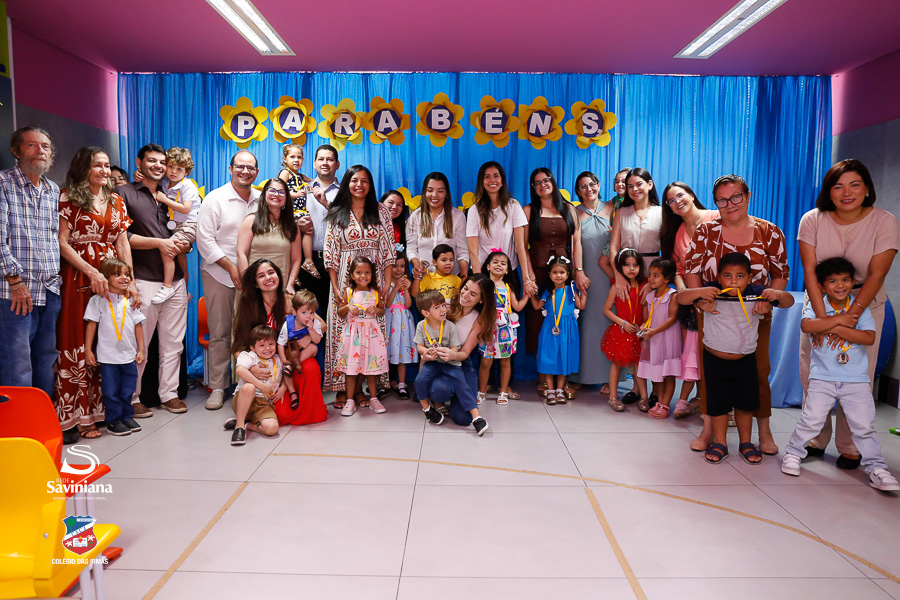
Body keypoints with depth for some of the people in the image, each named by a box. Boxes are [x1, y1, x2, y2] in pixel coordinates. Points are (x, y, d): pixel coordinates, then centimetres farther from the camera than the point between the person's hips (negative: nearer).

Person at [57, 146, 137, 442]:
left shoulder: (116, 201, 15)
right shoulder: (69, 198, 1)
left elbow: (123, 243, 10)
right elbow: (62, 243, -6)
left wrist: (130, 282, 2)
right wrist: (92, 272, -17)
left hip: (112, 276, 4)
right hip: (79, 277, -4)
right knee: (78, 344, 0)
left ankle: (101, 408, 14)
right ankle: (78, 417, 7)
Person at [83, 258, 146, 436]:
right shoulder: (98, 300, -3)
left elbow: (138, 325, 9)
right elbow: (92, 324, -2)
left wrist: (141, 350, 7)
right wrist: (88, 350, -3)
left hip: (129, 355, 3)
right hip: (107, 356, -3)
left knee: (127, 390, 12)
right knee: (111, 391, 3)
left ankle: (127, 417, 27)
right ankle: (113, 421, 15)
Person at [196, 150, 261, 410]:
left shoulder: (261, 200, 8)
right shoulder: (215, 199, -2)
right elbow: (204, 239, -6)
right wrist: (230, 267, -13)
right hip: (219, 275, -3)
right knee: (219, 334, 1)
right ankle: (217, 388, 13)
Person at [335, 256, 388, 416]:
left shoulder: (375, 293, 4)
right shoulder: (348, 292, 1)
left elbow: (382, 312, 13)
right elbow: (339, 313, 6)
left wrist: (376, 309, -8)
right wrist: (348, 307, -13)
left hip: (371, 332, 1)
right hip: (353, 333, -1)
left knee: (371, 366, 7)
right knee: (351, 367, 1)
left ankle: (373, 399, 19)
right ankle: (350, 401, 12)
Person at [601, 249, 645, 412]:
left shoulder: (643, 286, 1)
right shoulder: (617, 287, -8)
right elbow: (606, 309, -5)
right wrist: (623, 323, -13)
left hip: (638, 331, 3)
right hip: (620, 331, -3)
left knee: (639, 363, 8)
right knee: (617, 363, 7)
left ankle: (643, 395, 19)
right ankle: (613, 396, 19)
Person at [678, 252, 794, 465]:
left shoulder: (756, 294, -10)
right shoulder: (712, 293, -15)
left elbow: (789, 302, -2)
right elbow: (680, 298, -19)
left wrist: (778, 294, -25)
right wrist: (699, 293, -38)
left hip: (745, 360, 2)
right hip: (715, 359, -2)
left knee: (745, 403, 13)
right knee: (718, 403, 8)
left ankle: (745, 443, 32)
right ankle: (720, 444, 25)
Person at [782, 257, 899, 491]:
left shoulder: (860, 308, 3)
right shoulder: (815, 305, -1)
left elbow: (869, 338, -11)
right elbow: (806, 325, -23)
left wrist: (835, 329, -17)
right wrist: (838, 319, -19)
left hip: (856, 379, 2)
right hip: (823, 377, -1)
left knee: (864, 425, 1)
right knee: (812, 419, -7)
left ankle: (877, 468, 16)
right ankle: (793, 452, 14)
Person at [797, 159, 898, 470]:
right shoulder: (813, 220, -9)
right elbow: (810, 271, -14)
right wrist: (822, 318, -23)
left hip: (866, 304, -1)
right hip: (819, 301, 1)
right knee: (812, 373, 0)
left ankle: (850, 447, 13)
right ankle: (816, 440, 16)